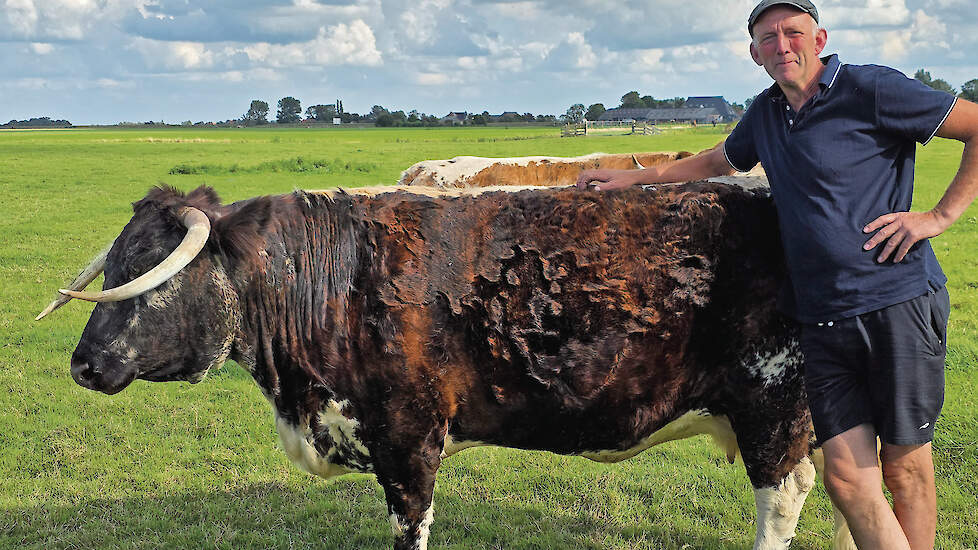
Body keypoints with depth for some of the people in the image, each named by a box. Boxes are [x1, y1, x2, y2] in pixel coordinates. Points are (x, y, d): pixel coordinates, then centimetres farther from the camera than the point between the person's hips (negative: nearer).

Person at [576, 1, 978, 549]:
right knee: (846, 475, 1)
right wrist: (631, 177, 32)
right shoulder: (767, 113, 15)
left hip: (899, 305, -6)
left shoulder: (871, 88, -6)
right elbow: (718, 161, 35)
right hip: (824, 320, 6)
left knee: (904, 467, 4)